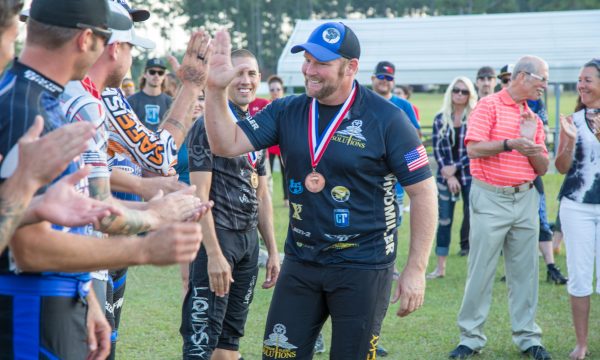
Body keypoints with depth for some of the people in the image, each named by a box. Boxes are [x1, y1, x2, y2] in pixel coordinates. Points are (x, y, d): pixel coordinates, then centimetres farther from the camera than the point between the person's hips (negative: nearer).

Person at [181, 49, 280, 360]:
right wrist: (213, 253, -21)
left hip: (249, 238, 8)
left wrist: (273, 250, 16)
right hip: (217, 235, -8)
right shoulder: (208, 126, -9)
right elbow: (200, 194, -14)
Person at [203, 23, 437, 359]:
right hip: (300, 264, 4)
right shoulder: (287, 112, 1)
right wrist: (216, 90, -18)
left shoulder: (386, 119, -11)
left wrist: (416, 270, -12)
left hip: (363, 267, -4)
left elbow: (423, 191, -9)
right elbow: (227, 144, -2)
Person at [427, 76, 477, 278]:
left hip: (470, 176, -3)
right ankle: (440, 267, 12)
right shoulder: (440, 119, 6)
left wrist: (455, 167, -11)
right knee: (444, 221, 6)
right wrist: (449, 176, -6)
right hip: (445, 176, 3)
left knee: (473, 220, -4)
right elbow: (437, 149, 3)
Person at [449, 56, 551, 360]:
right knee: (481, 271, -1)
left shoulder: (534, 118, 14)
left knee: (524, 272, 7)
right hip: (491, 199, -5)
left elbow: (542, 168, 12)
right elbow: (473, 149, -14)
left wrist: (531, 143, -6)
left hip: (525, 199, 5)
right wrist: (510, 144, -23)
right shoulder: (489, 106, -4)